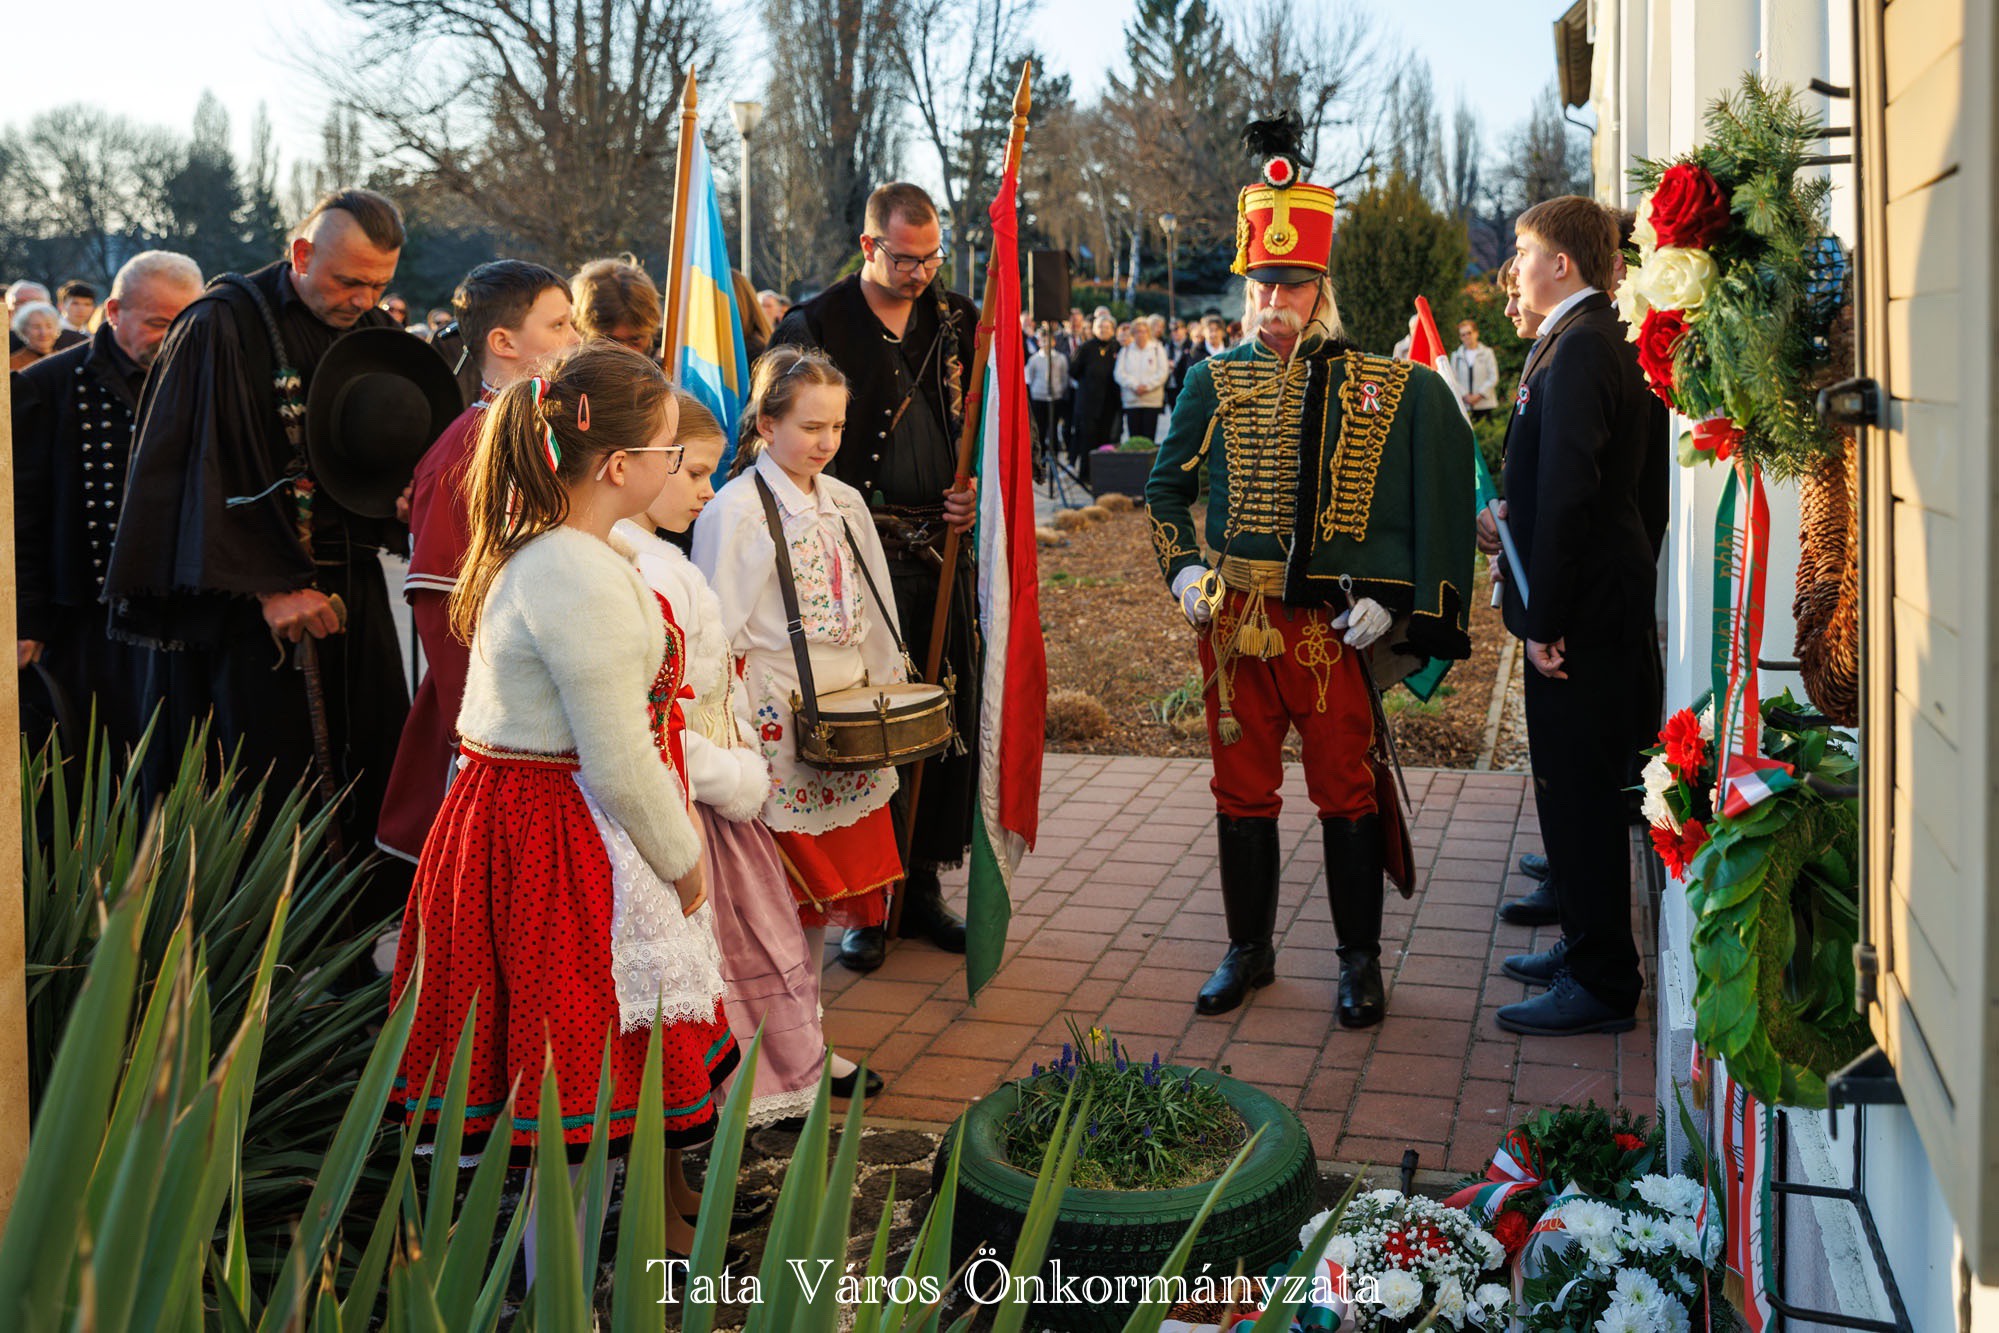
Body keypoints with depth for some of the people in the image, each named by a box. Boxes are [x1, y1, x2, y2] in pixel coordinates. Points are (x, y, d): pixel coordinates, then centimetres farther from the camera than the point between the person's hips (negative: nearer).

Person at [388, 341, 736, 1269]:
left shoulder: (528, 548, 10)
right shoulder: (585, 577, -23)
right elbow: (618, 763, -22)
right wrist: (683, 862, -7)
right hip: (566, 844, -10)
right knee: (582, 1101, 3)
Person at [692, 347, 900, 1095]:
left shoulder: (845, 503, 10)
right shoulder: (736, 510, -10)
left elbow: (873, 618, 16)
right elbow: (720, 637, -12)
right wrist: (734, 748, -15)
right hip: (777, 726, -6)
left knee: (829, 885, 13)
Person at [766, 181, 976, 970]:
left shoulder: (957, 321, 10)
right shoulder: (815, 327, -4)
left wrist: (977, 489, 0)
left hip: (942, 550, 5)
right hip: (860, 552, -4)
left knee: (950, 716, 7)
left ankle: (922, 885, 21)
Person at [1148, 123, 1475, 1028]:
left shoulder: (1376, 388, -2)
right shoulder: (1215, 381, 5)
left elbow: (1426, 501, 0)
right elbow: (1166, 485, 14)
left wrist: (1387, 598, -8)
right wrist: (1182, 568, -1)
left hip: (1331, 622, -2)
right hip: (1232, 618, 2)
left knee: (1346, 790, 5)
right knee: (1242, 790, 10)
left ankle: (1359, 963, 19)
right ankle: (1249, 951, 26)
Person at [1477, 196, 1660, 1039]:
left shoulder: (1576, 350, -19)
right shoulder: (1594, 340, 14)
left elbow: (1568, 494, -24)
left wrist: (1544, 620, -21)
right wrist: (1510, 526, 16)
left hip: (1582, 615, -10)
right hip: (1589, 605, 10)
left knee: (1579, 795, -2)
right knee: (1576, 791, 19)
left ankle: (1601, 985, 8)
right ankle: (1587, 947, 32)